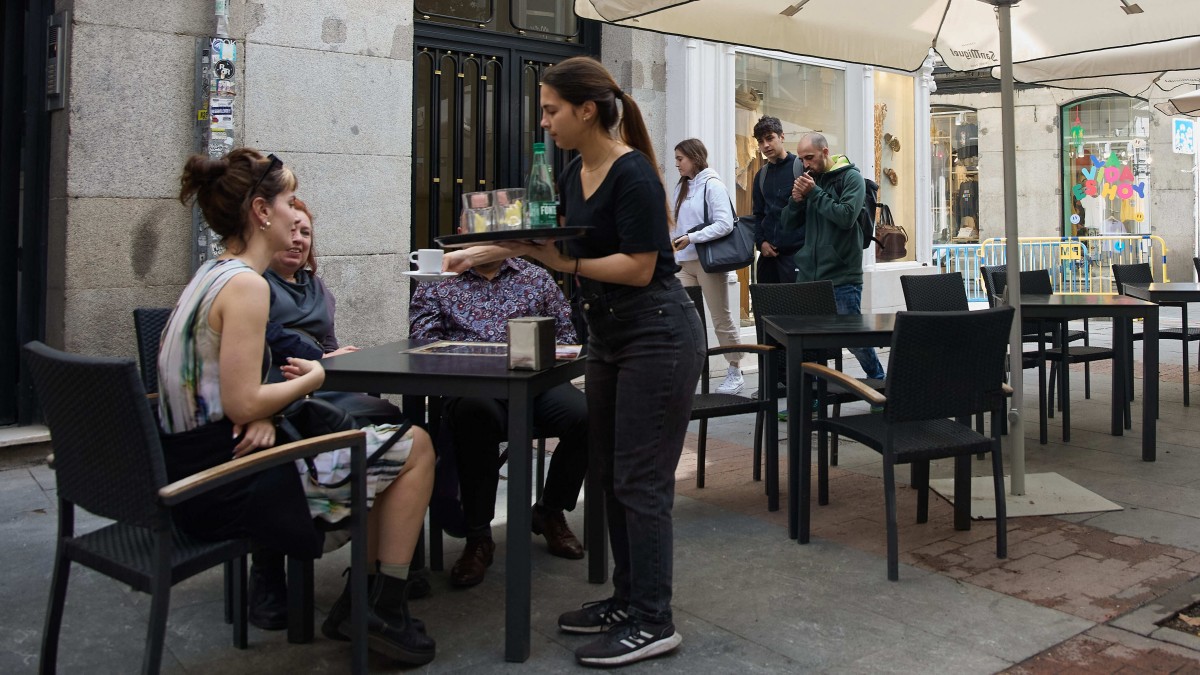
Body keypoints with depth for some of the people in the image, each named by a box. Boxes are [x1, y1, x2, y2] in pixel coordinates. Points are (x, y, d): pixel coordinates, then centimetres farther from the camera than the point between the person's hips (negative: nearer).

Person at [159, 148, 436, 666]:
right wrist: (315, 377, -7)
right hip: (230, 486, -10)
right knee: (415, 448, -1)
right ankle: (386, 611, 8)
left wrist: (264, 415, -4)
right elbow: (242, 404, -23)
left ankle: (358, 603, 23)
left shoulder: (209, 275, 12)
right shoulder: (246, 284, -18)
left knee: (388, 443, 21)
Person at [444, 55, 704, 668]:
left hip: (657, 336, -9)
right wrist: (480, 253, 21)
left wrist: (566, 264, -18)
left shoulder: (633, 174, -17)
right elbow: (551, 235, 23)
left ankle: (652, 623, 6)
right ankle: (627, 599, 25)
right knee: (610, 473, 13)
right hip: (608, 337, 9)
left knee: (640, 480, -5)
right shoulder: (574, 174, 9)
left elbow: (639, 267, -20)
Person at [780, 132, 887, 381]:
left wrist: (814, 193, -15)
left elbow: (846, 216, -17)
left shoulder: (851, 177, -3)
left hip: (842, 276, -5)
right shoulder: (808, 178, 13)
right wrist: (796, 199, -7)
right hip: (807, 273, 5)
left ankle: (879, 381, 24)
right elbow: (787, 223, 12)